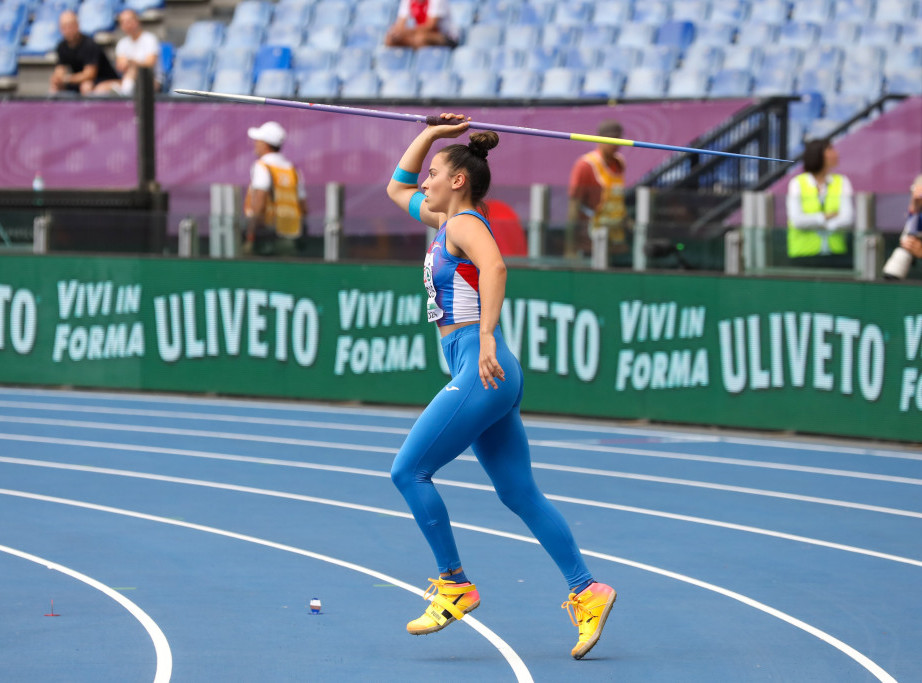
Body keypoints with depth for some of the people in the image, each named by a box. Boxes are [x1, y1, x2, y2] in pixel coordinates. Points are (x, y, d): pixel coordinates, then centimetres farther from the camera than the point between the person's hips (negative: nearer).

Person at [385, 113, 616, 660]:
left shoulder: (465, 224, -8)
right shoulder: (448, 221, 19)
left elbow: (494, 267, -30)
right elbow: (398, 189, 34)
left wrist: (486, 337, -37)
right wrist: (432, 133, 25)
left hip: (481, 370, -9)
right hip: (486, 376, 9)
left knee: (409, 471, -5)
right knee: (520, 493, 6)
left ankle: (455, 585, -2)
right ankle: (586, 591, 3)